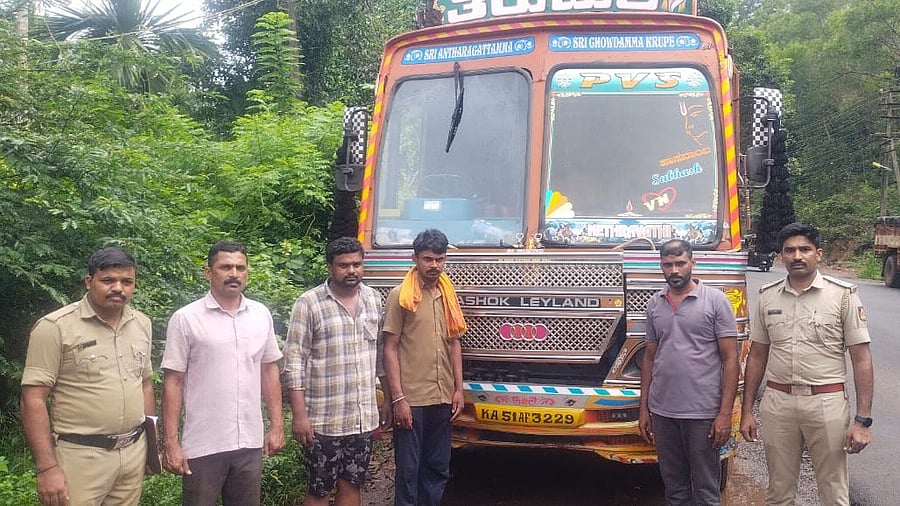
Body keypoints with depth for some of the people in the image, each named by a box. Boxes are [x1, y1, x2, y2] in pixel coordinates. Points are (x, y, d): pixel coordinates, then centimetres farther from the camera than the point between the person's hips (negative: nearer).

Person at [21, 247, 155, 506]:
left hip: (134, 453, 5)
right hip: (81, 456, -5)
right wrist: (47, 468, -17)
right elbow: (33, 400, -12)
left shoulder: (142, 324, 7)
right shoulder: (55, 327, -11)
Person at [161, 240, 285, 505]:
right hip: (203, 445, -3)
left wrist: (277, 425, 8)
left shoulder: (261, 315, 4)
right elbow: (173, 382, -7)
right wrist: (171, 443, -10)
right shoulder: (185, 319, -7)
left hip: (250, 442, 4)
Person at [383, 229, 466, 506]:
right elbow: (390, 349, -8)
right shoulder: (400, 296, -7)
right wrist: (398, 398, -13)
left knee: (438, 469, 14)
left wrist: (458, 389, 8)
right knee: (408, 470, 3)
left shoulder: (448, 295, 10)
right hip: (411, 399, -5)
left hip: (442, 399, 5)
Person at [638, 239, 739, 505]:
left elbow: (730, 359, -6)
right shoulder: (654, 304, 9)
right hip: (662, 412, 4)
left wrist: (725, 413, -12)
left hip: (702, 413, -4)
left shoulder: (715, 300, -4)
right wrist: (643, 408, 10)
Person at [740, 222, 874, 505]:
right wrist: (747, 411, 7)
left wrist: (863, 420, -11)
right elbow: (757, 356, 10)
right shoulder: (767, 297, 6)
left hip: (827, 404, -2)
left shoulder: (843, 295, -3)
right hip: (777, 404, 3)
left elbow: (861, 360, -5)